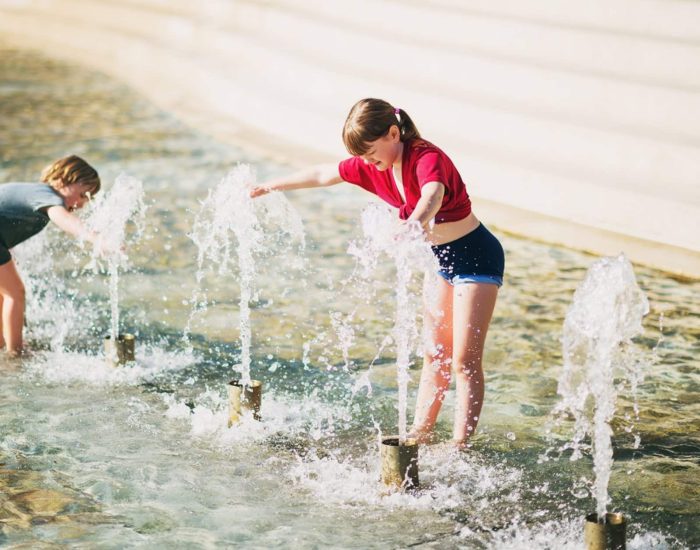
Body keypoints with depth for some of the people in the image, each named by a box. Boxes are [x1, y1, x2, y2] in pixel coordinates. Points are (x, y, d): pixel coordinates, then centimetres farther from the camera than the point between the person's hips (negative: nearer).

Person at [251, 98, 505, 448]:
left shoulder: (427, 158, -28)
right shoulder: (371, 166, -3)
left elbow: (432, 197, -50)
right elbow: (323, 175, 10)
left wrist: (414, 225, -71)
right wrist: (269, 187, 18)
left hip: (477, 256, -8)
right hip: (442, 260, 8)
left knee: (465, 359, -9)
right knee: (434, 354, 12)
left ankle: (460, 445, -8)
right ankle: (418, 435, 17)